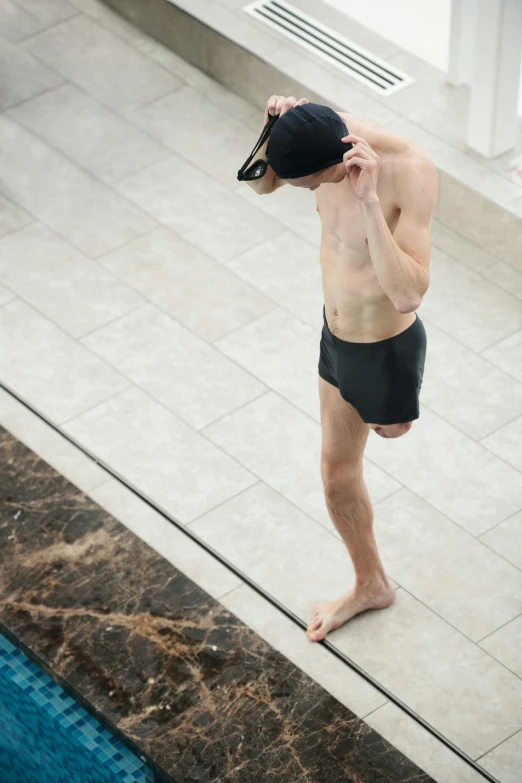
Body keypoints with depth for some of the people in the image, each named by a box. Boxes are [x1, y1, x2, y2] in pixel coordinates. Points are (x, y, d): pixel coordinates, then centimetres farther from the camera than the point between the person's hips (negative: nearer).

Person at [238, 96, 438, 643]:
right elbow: (260, 183, 0)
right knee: (337, 473, 24)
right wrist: (274, 133, -22)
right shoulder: (333, 128, -18)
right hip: (337, 333, 8)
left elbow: (409, 294, -41)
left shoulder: (411, 171, -37)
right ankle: (370, 584, 47)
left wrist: (369, 202, -48)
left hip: (385, 348, -8)